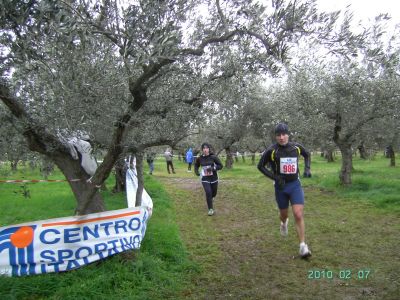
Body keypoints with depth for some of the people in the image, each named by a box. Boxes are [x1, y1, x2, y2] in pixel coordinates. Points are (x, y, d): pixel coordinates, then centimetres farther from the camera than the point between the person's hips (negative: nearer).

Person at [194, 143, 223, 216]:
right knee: (208, 193, -15)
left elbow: (220, 166, -7)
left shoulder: (213, 157, -11)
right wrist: (196, 172, -3)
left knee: (214, 193, 17)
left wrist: (213, 168, -23)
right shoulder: (199, 158, -6)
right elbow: (196, 165, 14)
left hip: (213, 178, 1)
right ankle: (211, 209, 1)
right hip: (205, 178, -1)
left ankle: (211, 197, 56)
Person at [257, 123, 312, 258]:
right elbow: (260, 166, -2)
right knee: (284, 214, 17)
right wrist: (275, 177, -14)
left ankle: (303, 246, -4)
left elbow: (307, 154, 18)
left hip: (295, 185, 1)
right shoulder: (271, 151, -12)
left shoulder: (296, 147, -4)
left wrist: (307, 168, 2)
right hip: (281, 186, 0)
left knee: (298, 215, -12)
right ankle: (284, 222, 55)